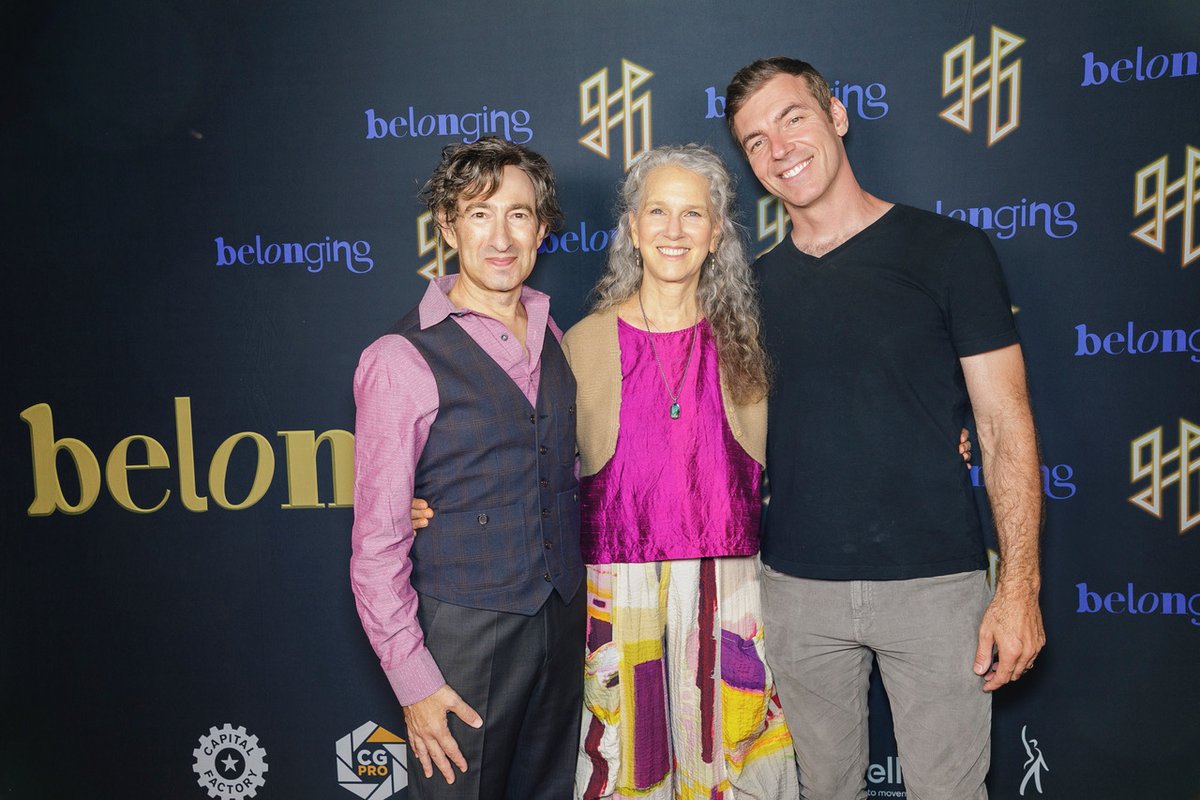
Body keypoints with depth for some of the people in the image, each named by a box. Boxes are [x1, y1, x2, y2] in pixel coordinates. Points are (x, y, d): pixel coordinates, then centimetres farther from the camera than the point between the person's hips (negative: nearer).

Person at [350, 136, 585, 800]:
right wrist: (413, 680, -13)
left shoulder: (552, 335, 5)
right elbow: (377, 543, -12)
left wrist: (578, 612, 9)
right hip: (464, 635, -5)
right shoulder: (402, 360, -13)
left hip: (562, 622, 6)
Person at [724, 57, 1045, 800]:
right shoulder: (758, 283, 6)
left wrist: (1019, 585, -11)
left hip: (935, 580, -3)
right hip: (798, 588, 3)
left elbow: (1006, 424, -5)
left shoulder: (948, 250, -4)